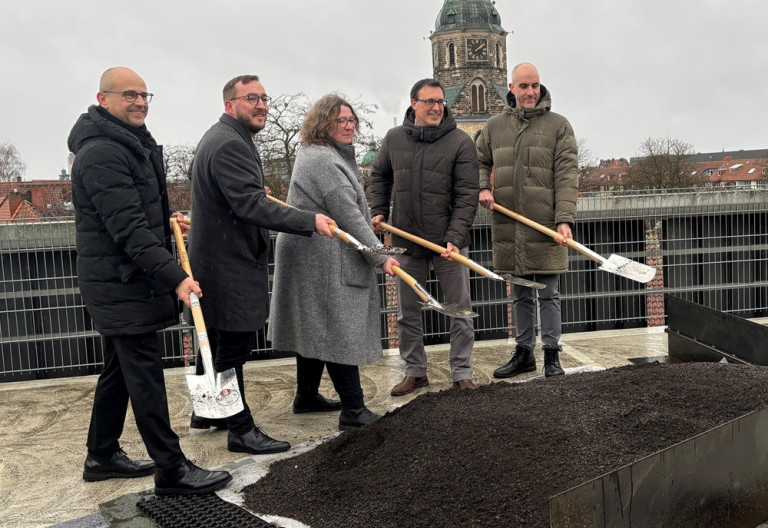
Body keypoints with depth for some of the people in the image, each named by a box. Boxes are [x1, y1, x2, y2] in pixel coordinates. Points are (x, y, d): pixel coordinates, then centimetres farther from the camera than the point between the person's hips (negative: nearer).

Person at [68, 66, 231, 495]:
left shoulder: (131, 145, 16)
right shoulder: (101, 154, -18)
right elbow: (127, 228, -26)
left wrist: (165, 220, 15)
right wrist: (174, 275, -30)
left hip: (120, 282, 11)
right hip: (122, 283, -11)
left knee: (120, 369, 17)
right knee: (145, 373, -6)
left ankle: (102, 456, 30)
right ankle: (172, 470, 1)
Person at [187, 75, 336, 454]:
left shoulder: (220, 138, 17)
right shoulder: (229, 144, -20)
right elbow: (251, 205, -29)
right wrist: (310, 222, -29)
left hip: (217, 261, 12)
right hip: (231, 264, -12)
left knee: (217, 341, 21)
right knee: (233, 347, -3)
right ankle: (241, 430, 7)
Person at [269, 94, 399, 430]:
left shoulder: (320, 155, 18)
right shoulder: (323, 161, -18)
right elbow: (348, 216, -22)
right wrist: (379, 257, -20)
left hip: (311, 260, 11)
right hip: (325, 262, -11)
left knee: (314, 328, 17)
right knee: (339, 332, -8)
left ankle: (306, 396, 30)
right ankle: (354, 411, -2)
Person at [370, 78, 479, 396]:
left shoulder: (460, 142, -7)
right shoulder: (394, 139, 4)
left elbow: (467, 195, -11)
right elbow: (380, 176, 20)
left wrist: (455, 237, -21)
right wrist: (378, 211, 6)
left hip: (449, 242, -3)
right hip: (406, 241, 3)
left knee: (460, 309, 5)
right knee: (407, 311, 11)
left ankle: (462, 373, 20)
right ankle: (415, 372, 26)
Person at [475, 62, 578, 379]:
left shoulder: (558, 126, 0)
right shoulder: (494, 126, 11)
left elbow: (567, 175, -6)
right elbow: (480, 162, 22)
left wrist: (564, 219, -17)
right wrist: (482, 187, 0)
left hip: (545, 225, -3)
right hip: (508, 226, 3)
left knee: (548, 294, 4)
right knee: (520, 295, 13)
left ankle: (552, 355, 15)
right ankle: (523, 353, 25)